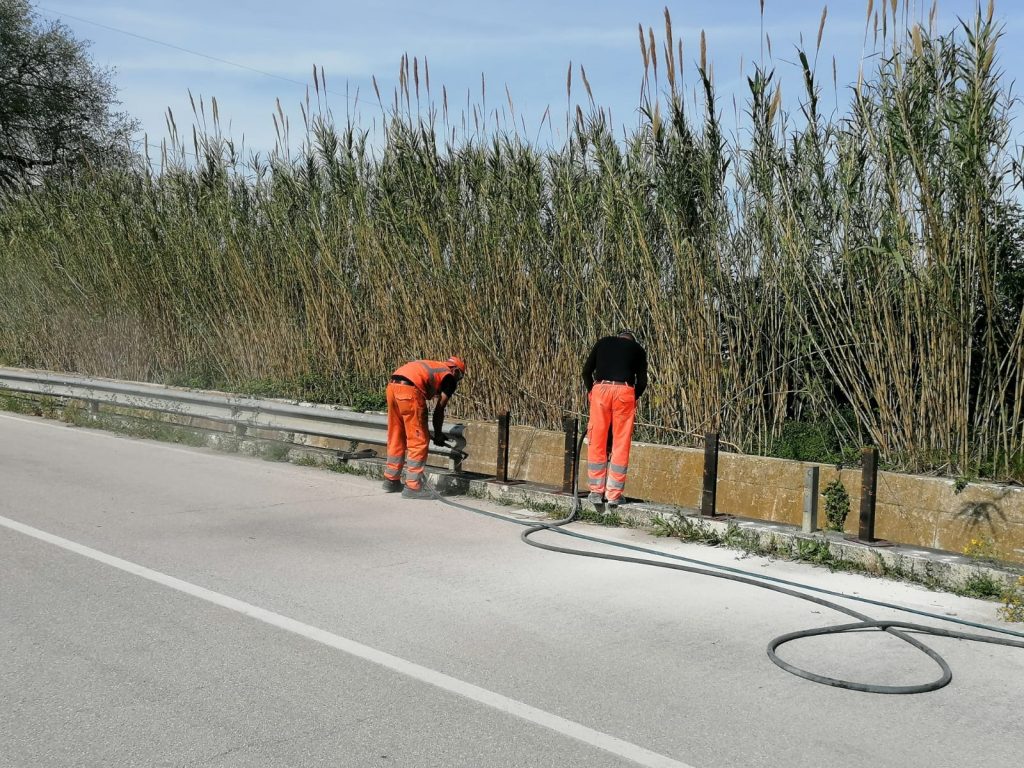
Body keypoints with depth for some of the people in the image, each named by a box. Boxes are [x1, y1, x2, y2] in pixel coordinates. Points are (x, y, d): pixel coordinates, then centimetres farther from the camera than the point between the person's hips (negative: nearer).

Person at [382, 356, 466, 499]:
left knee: (396, 438, 20)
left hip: (392, 385, 8)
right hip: (409, 390, -8)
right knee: (418, 442, 2)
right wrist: (438, 435, 21)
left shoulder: (431, 366, 33)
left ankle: (391, 481, 29)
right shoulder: (449, 377, 12)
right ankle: (412, 487, 3)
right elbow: (439, 409, 10)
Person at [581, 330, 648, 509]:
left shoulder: (603, 342, 21)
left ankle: (596, 491, 10)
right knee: (621, 445, 5)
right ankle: (614, 494, 6)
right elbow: (642, 381, 9)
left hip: (600, 389, 1)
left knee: (597, 443, 7)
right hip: (625, 392, -1)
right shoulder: (638, 349, 19)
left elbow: (586, 371, 13)